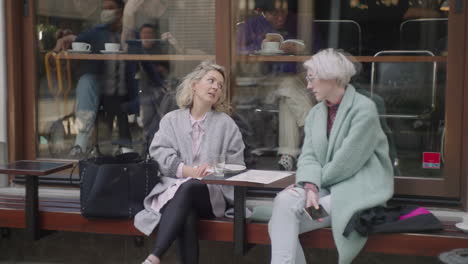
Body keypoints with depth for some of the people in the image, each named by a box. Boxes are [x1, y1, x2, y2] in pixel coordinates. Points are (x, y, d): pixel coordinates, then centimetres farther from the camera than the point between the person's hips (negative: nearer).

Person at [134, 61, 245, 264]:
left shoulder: (226, 124, 14)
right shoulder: (171, 120, 15)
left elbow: (235, 167, 9)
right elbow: (160, 156, 0)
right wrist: (191, 171, -15)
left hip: (210, 194, -1)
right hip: (172, 189, 1)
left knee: (189, 187, -37)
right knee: (186, 217, -36)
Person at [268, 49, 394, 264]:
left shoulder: (363, 109, -9)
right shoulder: (315, 113, 14)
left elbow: (346, 163, -15)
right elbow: (308, 156, 2)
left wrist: (311, 182, -7)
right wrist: (311, 187, -18)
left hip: (356, 191, -6)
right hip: (326, 189, 6)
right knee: (284, 200, -24)